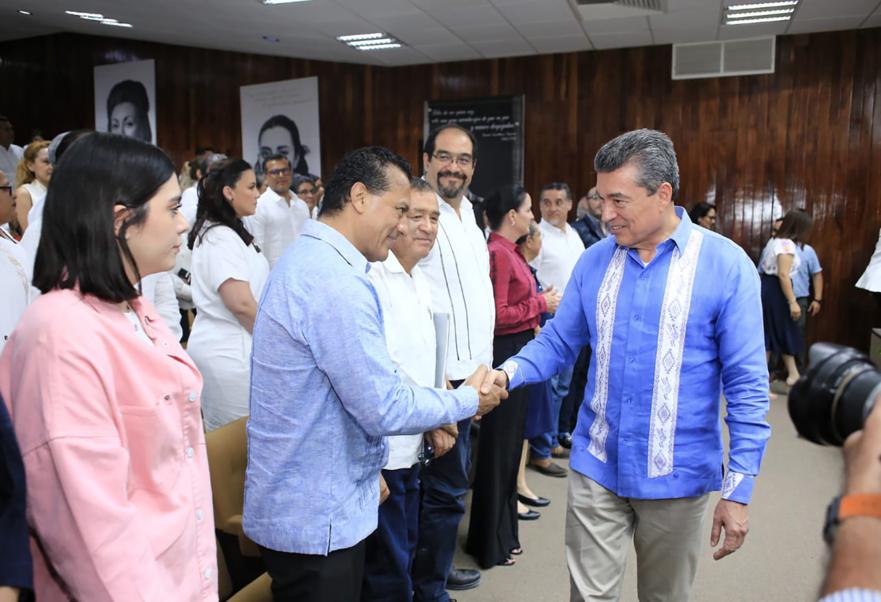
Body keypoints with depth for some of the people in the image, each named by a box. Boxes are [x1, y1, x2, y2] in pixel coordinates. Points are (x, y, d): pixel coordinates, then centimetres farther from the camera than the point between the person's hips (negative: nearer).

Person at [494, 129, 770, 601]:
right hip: (596, 469, 2)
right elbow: (557, 343, 5)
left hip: (677, 476, -2)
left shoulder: (726, 265, -11)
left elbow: (747, 385, -9)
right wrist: (509, 374, -15)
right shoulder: (594, 261, 0)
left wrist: (738, 488, -11)